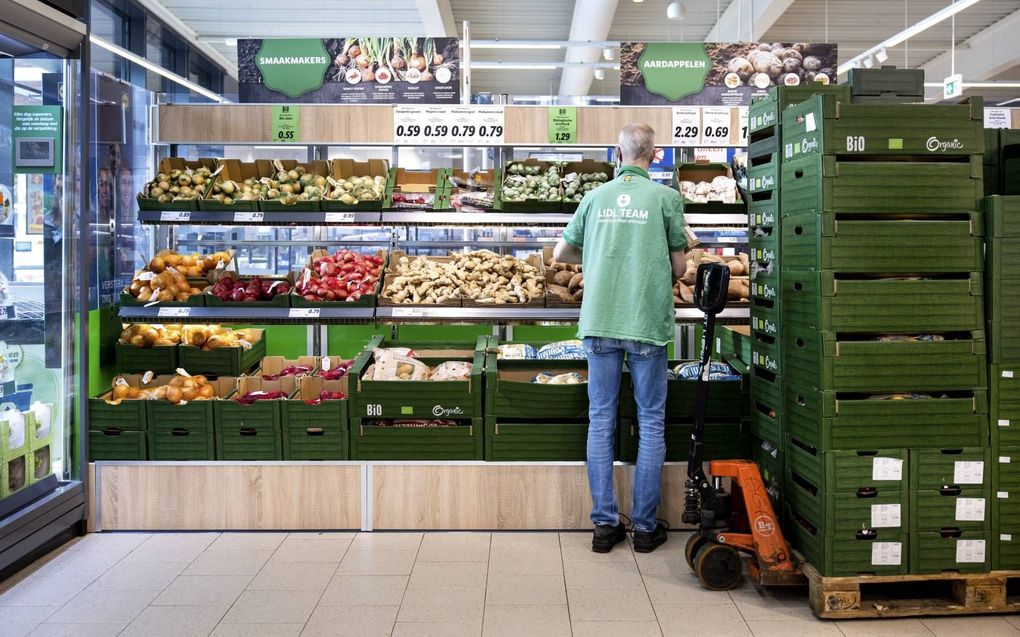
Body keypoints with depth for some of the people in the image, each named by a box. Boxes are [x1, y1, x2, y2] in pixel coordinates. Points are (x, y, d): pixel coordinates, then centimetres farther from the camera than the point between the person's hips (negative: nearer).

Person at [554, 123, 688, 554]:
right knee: (651, 422, 7)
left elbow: (561, 254, 15)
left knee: (601, 420, 8)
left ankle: (604, 524, 11)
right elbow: (679, 266, 4)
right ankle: (645, 526, 11)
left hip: (599, 323, 2)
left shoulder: (596, 197, 7)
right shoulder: (665, 197, 0)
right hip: (647, 324, -2)